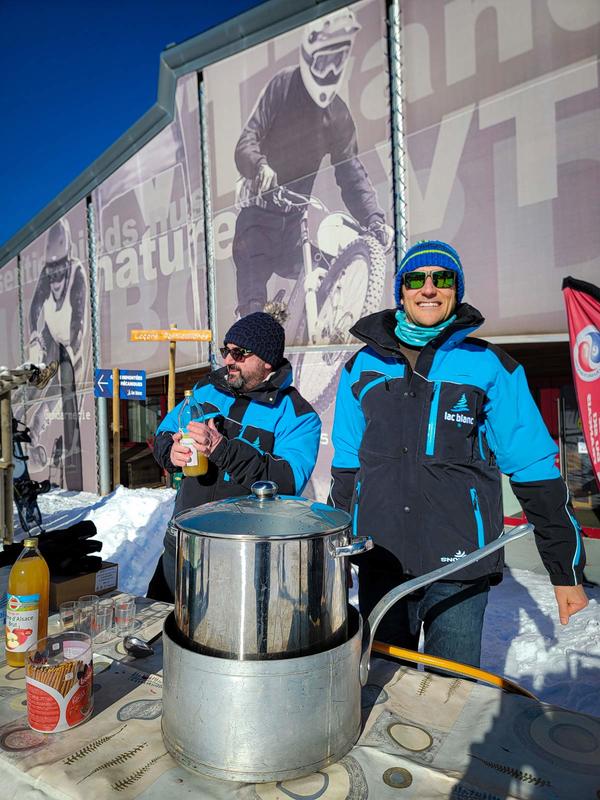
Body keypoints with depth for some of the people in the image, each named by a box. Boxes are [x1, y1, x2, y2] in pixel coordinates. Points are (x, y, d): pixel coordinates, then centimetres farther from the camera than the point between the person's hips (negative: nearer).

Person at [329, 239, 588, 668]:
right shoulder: (363, 366, 3)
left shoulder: (489, 366, -4)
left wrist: (566, 570, -1)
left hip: (459, 560, -2)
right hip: (380, 556, 3)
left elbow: (534, 467, -2)